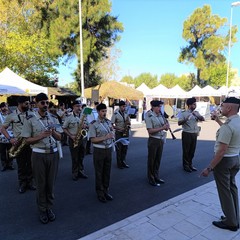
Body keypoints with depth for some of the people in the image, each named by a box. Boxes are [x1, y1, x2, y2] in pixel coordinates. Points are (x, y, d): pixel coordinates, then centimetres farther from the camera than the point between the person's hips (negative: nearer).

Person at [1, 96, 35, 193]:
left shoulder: (31, 114, 4)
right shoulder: (11, 115, -4)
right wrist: (10, 138, -12)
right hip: (18, 143, -2)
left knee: (30, 163, 10)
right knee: (21, 165, 8)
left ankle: (30, 182, 25)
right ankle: (22, 183, 23)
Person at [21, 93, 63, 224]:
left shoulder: (53, 118, 4)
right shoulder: (30, 119, -6)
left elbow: (59, 138, 5)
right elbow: (27, 140, -6)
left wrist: (53, 132, -16)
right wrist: (41, 136, -21)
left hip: (53, 154, 3)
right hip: (39, 155, -3)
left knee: (51, 182, 12)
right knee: (41, 183, 9)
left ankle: (49, 208, 29)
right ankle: (42, 210, 26)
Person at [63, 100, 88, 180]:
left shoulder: (84, 116, 4)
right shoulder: (69, 117, -8)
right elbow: (64, 128, -5)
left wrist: (86, 126, -12)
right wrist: (71, 136, -17)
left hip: (83, 138, 4)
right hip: (73, 139, -3)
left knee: (81, 157, 15)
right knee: (75, 158, 7)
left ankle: (81, 172, 29)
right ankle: (75, 173, 22)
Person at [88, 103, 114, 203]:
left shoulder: (108, 122, 5)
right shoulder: (93, 124, -12)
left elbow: (112, 133, 13)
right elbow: (93, 139, -15)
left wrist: (112, 135, -11)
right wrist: (105, 137, -24)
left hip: (109, 149, 5)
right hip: (99, 150, -5)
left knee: (107, 171, 14)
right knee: (99, 172, 8)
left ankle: (106, 191, 30)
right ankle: (100, 193, 23)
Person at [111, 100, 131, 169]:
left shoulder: (126, 113, 7)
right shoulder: (115, 114, -9)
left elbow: (129, 122, 16)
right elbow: (112, 125, -10)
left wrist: (129, 125, -7)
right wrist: (119, 128, -20)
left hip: (126, 133, 5)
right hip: (119, 133, -5)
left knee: (125, 148, 11)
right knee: (119, 149, 2)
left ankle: (123, 162, 25)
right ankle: (119, 164, 14)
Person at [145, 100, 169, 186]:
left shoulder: (160, 115, 7)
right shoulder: (149, 116, -14)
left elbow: (163, 126, 16)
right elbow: (150, 131, -21)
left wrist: (166, 126, -7)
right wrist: (162, 128, -24)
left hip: (161, 140, 7)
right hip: (153, 140, -7)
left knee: (158, 160, 17)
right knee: (151, 160, 7)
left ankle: (156, 177, 33)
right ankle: (151, 179, 20)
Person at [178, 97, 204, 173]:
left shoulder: (196, 112, 8)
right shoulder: (183, 113, -9)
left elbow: (203, 119, -4)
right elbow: (179, 123, -17)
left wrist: (196, 115, -19)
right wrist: (186, 119, -33)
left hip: (194, 134, 5)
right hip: (186, 134, -5)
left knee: (192, 150, 13)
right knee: (186, 150, 3)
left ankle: (190, 164, 27)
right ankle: (185, 165, 16)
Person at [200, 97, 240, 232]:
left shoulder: (227, 126, -27)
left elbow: (221, 151, -28)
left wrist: (209, 168, -23)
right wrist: (217, 120, 33)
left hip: (224, 160, -9)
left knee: (225, 191, 6)